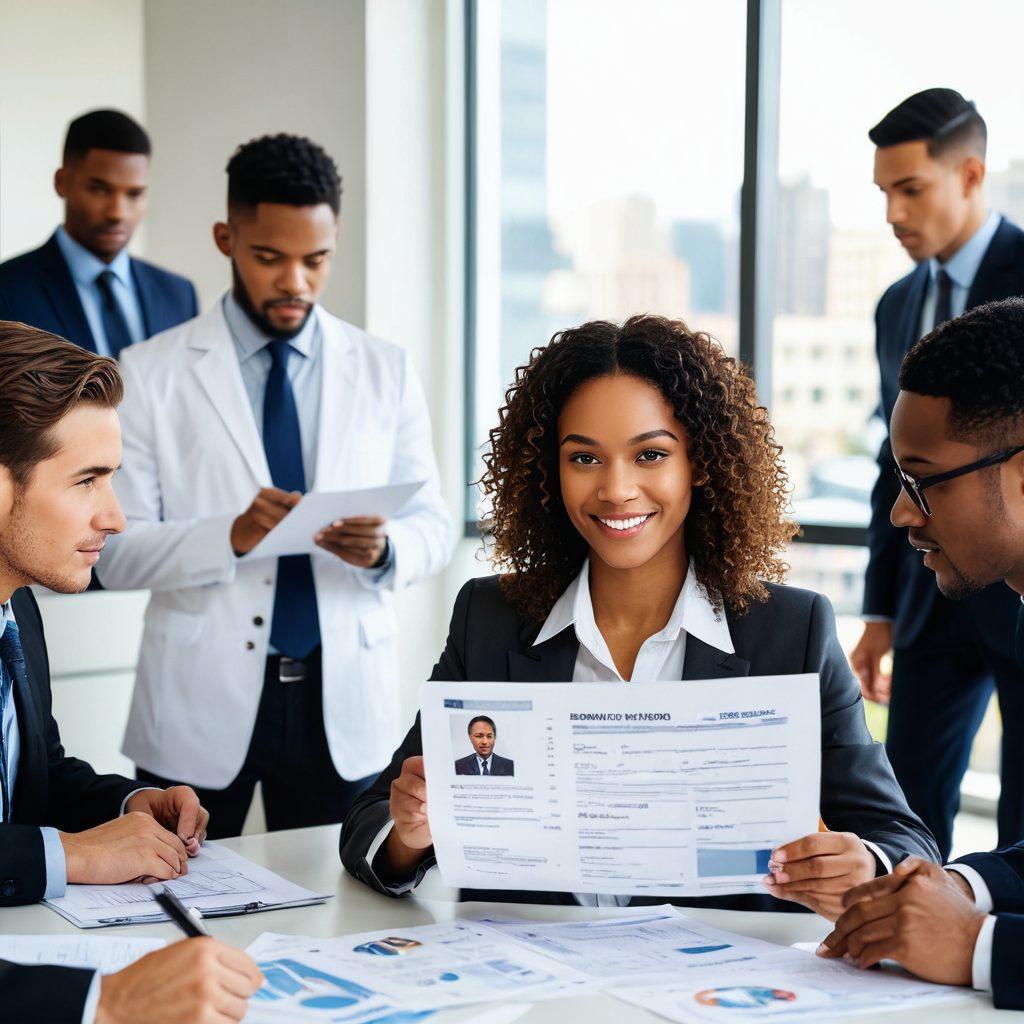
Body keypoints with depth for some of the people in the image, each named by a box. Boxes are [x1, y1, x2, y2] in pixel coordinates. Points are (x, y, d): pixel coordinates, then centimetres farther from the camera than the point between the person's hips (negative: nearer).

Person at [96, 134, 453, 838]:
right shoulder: (151, 372, -1)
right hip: (201, 703, -2)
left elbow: (434, 527, 5)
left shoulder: (387, 371, 7)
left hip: (344, 701, 2)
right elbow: (115, 551, -6)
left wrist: (383, 549, -18)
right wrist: (230, 536, -24)